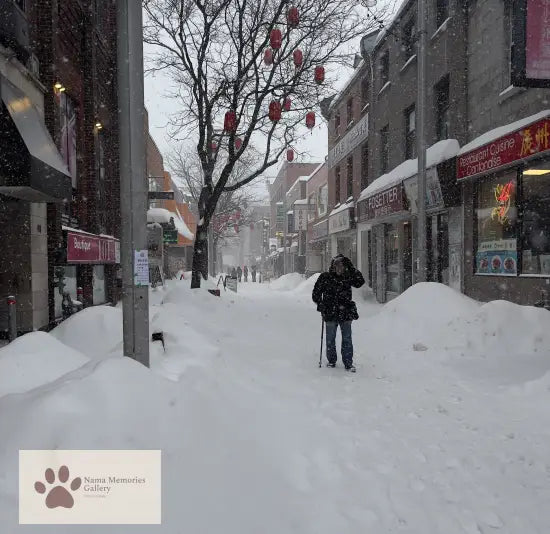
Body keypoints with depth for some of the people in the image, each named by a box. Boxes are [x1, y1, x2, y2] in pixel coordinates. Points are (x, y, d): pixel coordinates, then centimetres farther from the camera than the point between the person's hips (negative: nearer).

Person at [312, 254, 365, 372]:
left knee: (347, 339, 3)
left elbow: (360, 282, -7)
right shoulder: (325, 277, 0)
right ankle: (331, 361, 26)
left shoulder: (348, 277, 4)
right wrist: (321, 305, -5)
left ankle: (348, 363, 12)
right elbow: (316, 293, 5)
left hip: (346, 314, 1)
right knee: (330, 339, 10)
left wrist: (351, 268, -9)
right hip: (330, 314, 0)